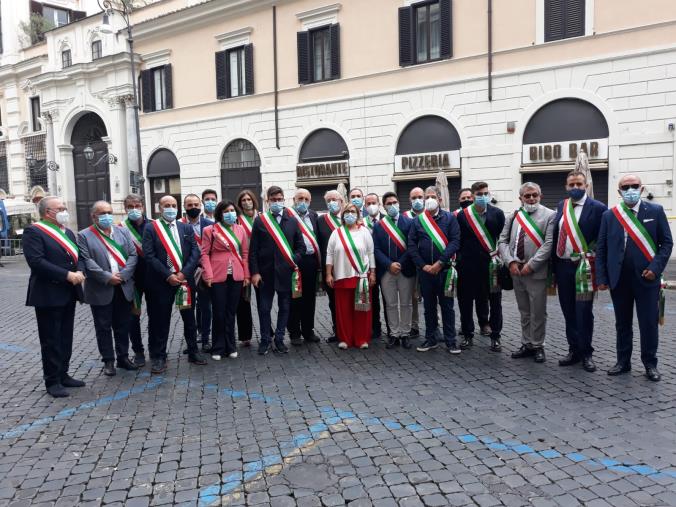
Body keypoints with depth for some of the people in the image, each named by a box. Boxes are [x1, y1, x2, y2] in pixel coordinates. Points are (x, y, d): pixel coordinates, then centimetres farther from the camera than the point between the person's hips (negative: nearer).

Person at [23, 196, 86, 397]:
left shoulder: (68, 232, 15)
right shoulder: (33, 232, -10)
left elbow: (78, 256, 15)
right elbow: (36, 262, -20)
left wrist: (80, 271, -7)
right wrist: (67, 275, -21)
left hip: (68, 294, 8)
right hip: (48, 295, -7)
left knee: (66, 337, 14)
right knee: (51, 340, 1)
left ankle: (63, 374, 26)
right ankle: (52, 381, 10)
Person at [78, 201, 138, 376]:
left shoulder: (123, 232, 10)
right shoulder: (84, 236, -1)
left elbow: (133, 255, 3)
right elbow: (87, 261, -11)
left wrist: (123, 275, -10)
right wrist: (107, 277, -17)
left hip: (124, 288, 3)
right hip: (101, 290, -3)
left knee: (123, 326, 12)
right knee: (103, 327, 6)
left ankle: (123, 357, 24)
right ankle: (108, 361, 16)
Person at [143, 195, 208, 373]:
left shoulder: (186, 228, 9)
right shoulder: (151, 229, 0)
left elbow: (195, 252, 2)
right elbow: (149, 256, -8)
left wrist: (183, 273, -11)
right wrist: (168, 275, -14)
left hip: (185, 279, 3)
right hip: (161, 282, -3)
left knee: (189, 318, 12)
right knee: (160, 320, 4)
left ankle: (193, 352, 26)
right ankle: (158, 357, 15)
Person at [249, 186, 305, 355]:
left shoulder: (292, 221, 7)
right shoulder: (259, 221, 2)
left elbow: (300, 245, 11)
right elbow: (253, 249, 0)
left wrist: (295, 260, -7)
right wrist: (254, 272, -6)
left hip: (286, 272, 2)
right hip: (266, 272, -1)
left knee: (284, 307, 7)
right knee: (264, 308, 5)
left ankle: (279, 340, 18)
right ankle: (265, 340, 17)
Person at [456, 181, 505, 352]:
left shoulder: (497, 213, 2)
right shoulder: (463, 215, 2)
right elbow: (458, 241, 2)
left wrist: (499, 256, -4)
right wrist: (461, 260, -2)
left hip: (491, 264, 0)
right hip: (468, 266, 0)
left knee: (495, 302, 5)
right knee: (465, 301, 6)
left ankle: (495, 336, 17)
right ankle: (468, 335, 20)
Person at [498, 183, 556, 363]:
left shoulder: (549, 215, -3)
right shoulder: (513, 216, 11)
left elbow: (549, 243, -11)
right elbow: (503, 241, 8)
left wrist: (531, 264, -16)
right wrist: (511, 262, -7)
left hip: (536, 272, -4)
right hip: (516, 270, 4)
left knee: (538, 312, 3)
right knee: (524, 312, 14)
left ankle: (537, 346, 16)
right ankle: (526, 344, 24)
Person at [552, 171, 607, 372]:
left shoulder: (597, 208, -6)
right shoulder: (561, 206, 10)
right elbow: (556, 235, 10)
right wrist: (553, 265, 6)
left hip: (583, 267, -5)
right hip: (562, 266, 5)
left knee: (584, 313, 1)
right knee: (569, 313, 12)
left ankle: (586, 354, 14)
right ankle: (574, 351, 23)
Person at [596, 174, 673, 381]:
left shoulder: (655, 211, 1)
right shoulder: (609, 215, 4)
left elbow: (667, 243, 1)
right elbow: (601, 249, 5)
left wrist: (655, 268, -11)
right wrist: (601, 277, -1)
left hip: (646, 278, -1)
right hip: (619, 279, 2)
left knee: (649, 323, 4)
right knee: (622, 323, 11)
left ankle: (650, 364, 18)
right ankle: (623, 362, 22)